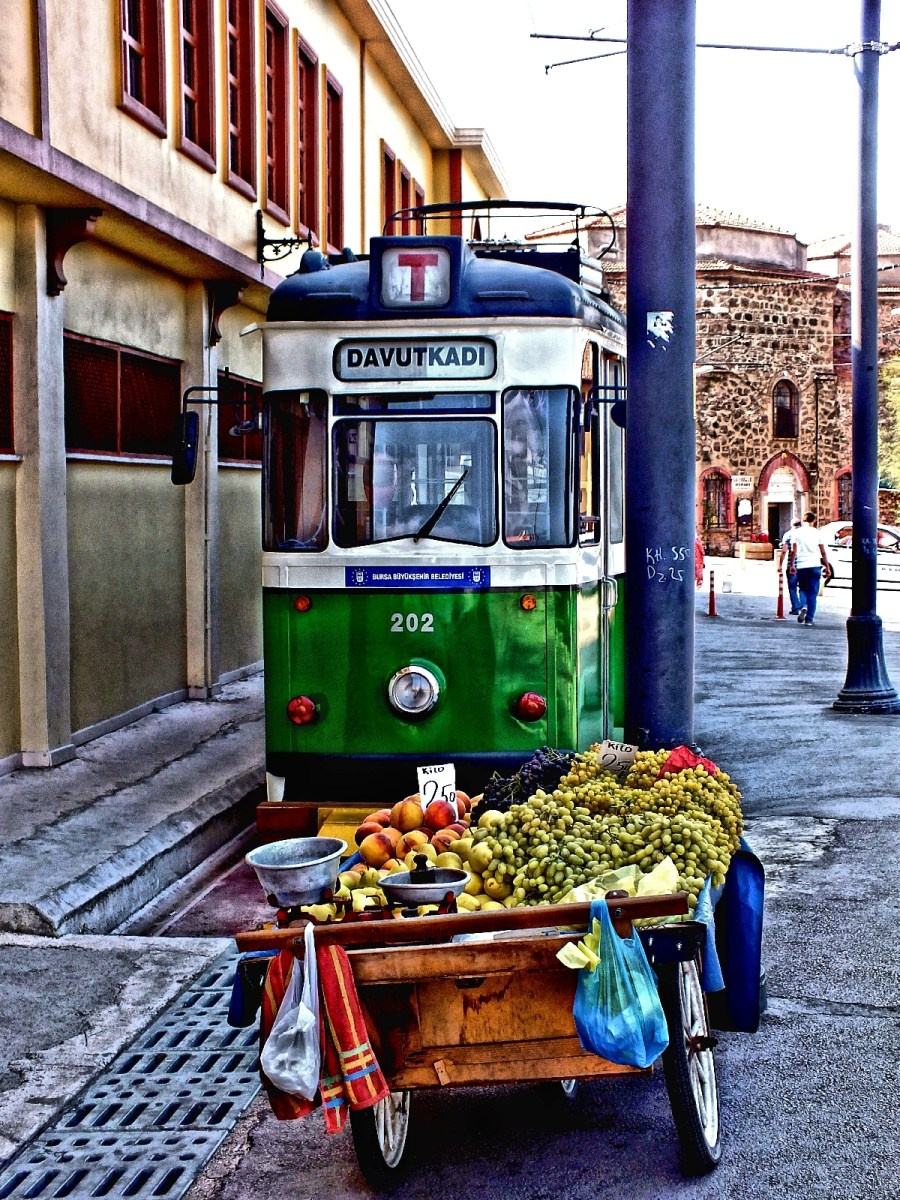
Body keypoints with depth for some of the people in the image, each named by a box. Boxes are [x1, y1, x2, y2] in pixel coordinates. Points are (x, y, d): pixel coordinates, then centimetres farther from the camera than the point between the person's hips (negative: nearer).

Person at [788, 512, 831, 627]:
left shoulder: (797, 533, 3)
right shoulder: (816, 533, 1)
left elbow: (793, 551, 0)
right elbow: (823, 552, 1)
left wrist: (792, 565, 5)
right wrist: (827, 566, 7)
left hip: (801, 566, 1)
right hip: (814, 565, -1)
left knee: (803, 589, 15)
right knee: (812, 593, 4)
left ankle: (803, 607, -14)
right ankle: (809, 618, 1)